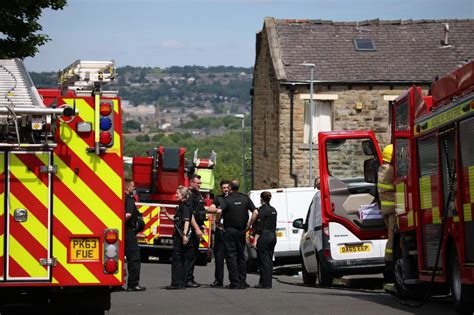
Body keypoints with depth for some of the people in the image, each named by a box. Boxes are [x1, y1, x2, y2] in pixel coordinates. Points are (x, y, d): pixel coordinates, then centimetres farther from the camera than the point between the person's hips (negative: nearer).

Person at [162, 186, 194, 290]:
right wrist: (166, 213, 17)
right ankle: (182, 282, 13)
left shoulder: (185, 206, -12)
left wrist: (184, 234, -30)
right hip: (178, 235, 10)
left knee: (176, 259, -7)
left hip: (181, 236, -10)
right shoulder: (181, 206, 18)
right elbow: (175, 218, 29)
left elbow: (187, 221, -22)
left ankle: (176, 283, -5)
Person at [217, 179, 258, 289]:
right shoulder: (245, 198, 4)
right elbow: (255, 212, -4)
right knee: (241, 255, 14)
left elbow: (219, 211, -23)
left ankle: (234, 282, -8)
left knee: (231, 256, -2)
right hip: (241, 231, 4)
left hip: (230, 230, -4)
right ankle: (242, 281, 14)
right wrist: (248, 225, 4)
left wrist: (217, 222, -6)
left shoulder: (227, 199, -6)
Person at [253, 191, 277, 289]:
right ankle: (268, 283, 13)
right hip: (273, 236, 8)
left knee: (263, 260, -5)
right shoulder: (273, 210, 12)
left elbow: (259, 227, -15)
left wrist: (255, 240, -15)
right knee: (269, 260, 11)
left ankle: (264, 283, -5)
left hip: (264, 237, -8)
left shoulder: (262, 210, -12)